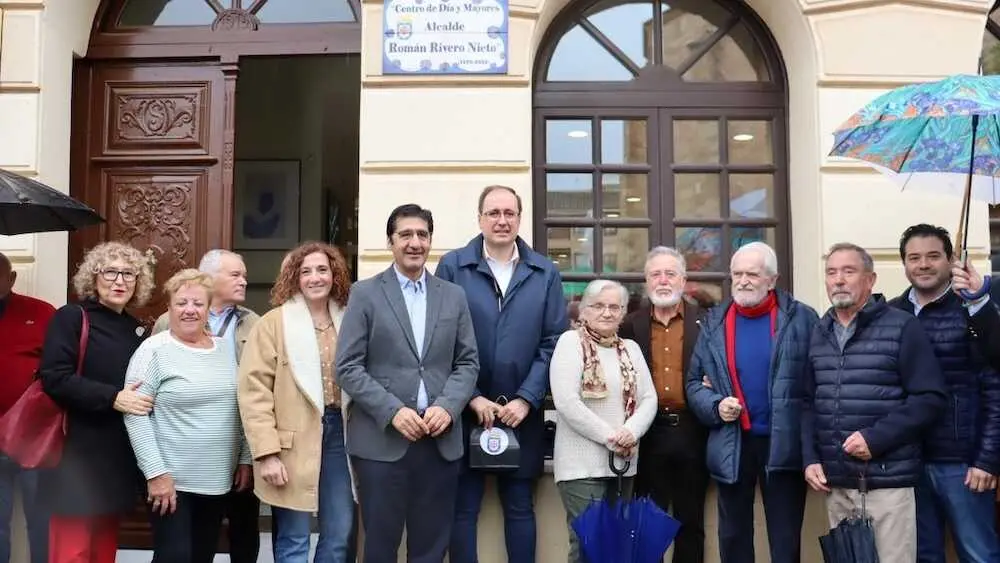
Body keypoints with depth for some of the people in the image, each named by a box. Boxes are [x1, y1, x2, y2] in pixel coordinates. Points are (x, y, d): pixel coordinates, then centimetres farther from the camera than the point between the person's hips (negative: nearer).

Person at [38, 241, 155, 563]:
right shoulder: (71, 318, -5)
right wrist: (112, 398, -22)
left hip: (120, 459, 6)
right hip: (77, 455, -6)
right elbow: (53, 378, -16)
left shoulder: (136, 329, 14)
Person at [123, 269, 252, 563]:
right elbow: (135, 415, -14)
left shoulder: (226, 348, 8)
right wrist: (156, 472, -18)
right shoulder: (154, 350, -9)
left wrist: (245, 460, 8)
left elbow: (242, 409, 13)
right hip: (171, 479, -5)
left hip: (218, 480, 6)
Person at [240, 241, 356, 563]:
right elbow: (253, 391, -9)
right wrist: (267, 452, -14)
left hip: (338, 432, 4)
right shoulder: (274, 322, -5)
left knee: (341, 536, 9)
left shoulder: (347, 322, 9)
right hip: (293, 443, -4)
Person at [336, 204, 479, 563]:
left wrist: (447, 406, -9)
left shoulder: (454, 296, 10)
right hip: (381, 440, -2)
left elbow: (468, 362, 9)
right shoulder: (365, 294, 1)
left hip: (441, 440, 3)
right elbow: (348, 367, -4)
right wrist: (393, 411, -15)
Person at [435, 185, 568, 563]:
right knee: (463, 509, 7)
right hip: (466, 412, -1)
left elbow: (553, 343, 1)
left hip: (522, 414, 2)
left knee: (520, 508, 11)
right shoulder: (452, 266, -1)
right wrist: (471, 397, -10)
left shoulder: (546, 273, 5)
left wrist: (526, 399, -9)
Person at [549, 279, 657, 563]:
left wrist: (631, 431, -13)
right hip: (583, 464, -6)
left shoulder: (631, 348, 13)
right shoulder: (571, 341, -4)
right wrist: (610, 437, -14)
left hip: (623, 464, 6)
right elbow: (566, 402, -15)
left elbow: (649, 399, 7)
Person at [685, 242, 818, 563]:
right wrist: (715, 405, -11)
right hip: (732, 445, 3)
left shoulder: (801, 318, -3)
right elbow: (694, 382, 8)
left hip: (784, 444, -2)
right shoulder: (714, 322, 6)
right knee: (733, 537, 13)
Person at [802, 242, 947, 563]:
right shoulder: (819, 334, 12)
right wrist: (810, 459, 2)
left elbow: (931, 398, -9)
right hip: (835, 483, 5)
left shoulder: (901, 327, -4)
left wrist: (875, 438, -16)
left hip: (888, 480, -5)